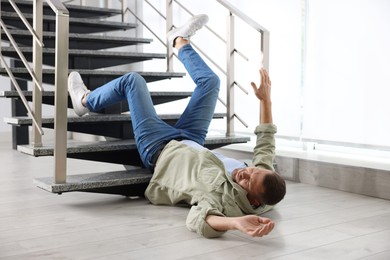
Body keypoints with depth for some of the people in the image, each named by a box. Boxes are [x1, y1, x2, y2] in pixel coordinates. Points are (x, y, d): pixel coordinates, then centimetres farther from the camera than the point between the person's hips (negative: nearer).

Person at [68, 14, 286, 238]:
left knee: (132, 80, 3)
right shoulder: (262, 185, -26)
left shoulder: (224, 196, -45)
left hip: (159, 149, -6)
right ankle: (180, 42, 47)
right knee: (210, 81, 13)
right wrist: (266, 100, -15)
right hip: (191, 145, 6)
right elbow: (266, 147, -12)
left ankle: (85, 101, 37)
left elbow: (199, 220, -65)